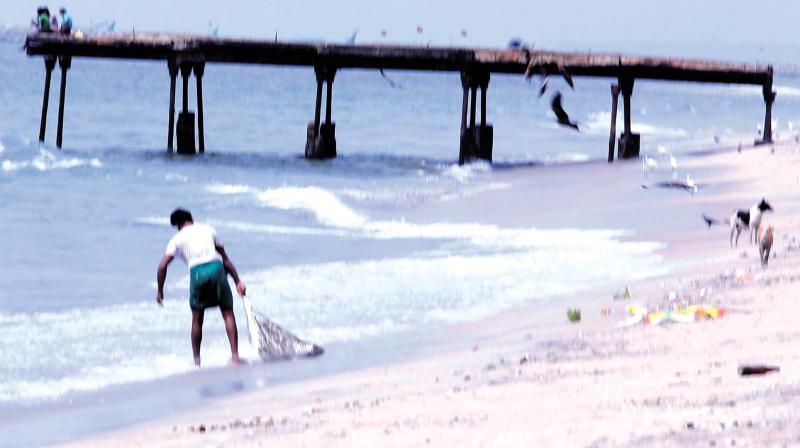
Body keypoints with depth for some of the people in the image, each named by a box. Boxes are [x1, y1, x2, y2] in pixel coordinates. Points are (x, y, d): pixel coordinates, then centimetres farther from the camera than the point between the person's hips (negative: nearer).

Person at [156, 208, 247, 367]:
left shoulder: (177, 239, 16)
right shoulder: (208, 229, 23)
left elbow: (163, 266, 6)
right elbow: (225, 259, 22)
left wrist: (160, 291, 16)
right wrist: (238, 281, 23)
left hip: (197, 271, -1)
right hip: (216, 268, 1)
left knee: (197, 318, 14)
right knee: (228, 313, 6)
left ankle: (196, 360, 18)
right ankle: (235, 355, -4)